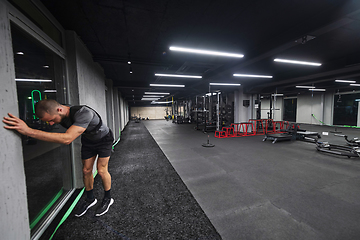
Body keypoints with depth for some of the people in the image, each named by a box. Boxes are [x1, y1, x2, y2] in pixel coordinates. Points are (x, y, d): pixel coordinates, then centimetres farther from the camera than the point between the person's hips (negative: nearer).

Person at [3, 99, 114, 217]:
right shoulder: (62, 116, -16)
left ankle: (107, 199, 18)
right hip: (88, 140, 7)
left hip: (103, 140, -6)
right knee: (86, 171, 8)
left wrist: (28, 131, -50)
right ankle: (90, 199, 30)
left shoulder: (84, 113, -42)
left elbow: (67, 139, -50)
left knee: (101, 171, -6)